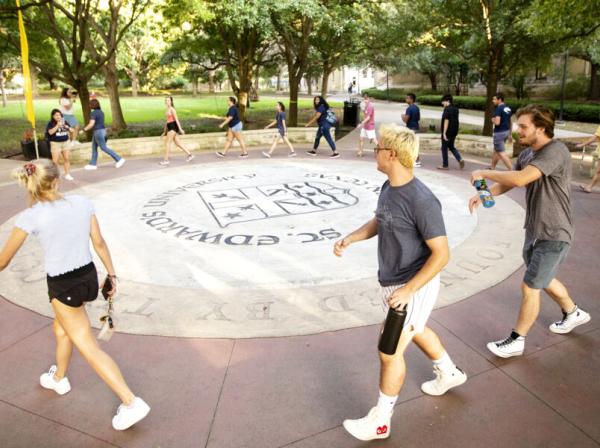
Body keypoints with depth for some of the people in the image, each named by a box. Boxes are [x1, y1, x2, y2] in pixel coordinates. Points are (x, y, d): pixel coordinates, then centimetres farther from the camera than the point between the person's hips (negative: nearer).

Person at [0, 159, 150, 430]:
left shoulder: (31, 216, -17)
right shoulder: (82, 203, -7)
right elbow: (99, 243, 0)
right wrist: (111, 274, 11)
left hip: (63, 286, -6)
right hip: (89, 277, 6)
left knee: (90, 349, 5)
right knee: (60, 328, 32)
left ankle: (132, 403, 6)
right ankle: (59, 378, 56)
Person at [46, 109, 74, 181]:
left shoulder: (64, 122, 7)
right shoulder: (51, 123, -4)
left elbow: (72, 131, 9)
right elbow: (50, 132, -19)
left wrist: (67, 127, -12)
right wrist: (57, 125, -23)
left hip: (65, 143, 4)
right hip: (55, 143, -4)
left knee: (67, 159, 5)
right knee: (55, 161, -6)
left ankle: (67, 174, 15)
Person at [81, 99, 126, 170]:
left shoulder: (94, 113, -17)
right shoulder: (101, 112, 11)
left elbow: (91, 124, -21)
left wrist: (83, 130, -10)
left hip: (98, 132, -10)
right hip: (102, 130, 10)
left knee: (104, 148, -3)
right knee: (94, 148, 13)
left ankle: (119, 159, -2)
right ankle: (92, 164, 16)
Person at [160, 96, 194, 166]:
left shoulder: (172, 109, -7)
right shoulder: (168, 109, 18)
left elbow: (176, 119, -13)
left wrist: (180, 129, -19)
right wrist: (165, 131, 24)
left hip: (173, 126, -9)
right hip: (170, 127, 9)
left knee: (167, 142, -9)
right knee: (178, 143, 10)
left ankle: (166, 160, -5)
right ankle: (190, 155, 15)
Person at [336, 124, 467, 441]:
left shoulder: (421, 200, -27)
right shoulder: (388, 188, -2)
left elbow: (441, 254, -24)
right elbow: (378, 222, 16)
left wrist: (408, 290, -26)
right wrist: (349, 239, 0)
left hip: (414, 286, -9)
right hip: (392, 281, 9)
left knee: (390, 352, 3)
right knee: (415, 331, 29)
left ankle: (380, 421, 24)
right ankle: (449, 373, 56)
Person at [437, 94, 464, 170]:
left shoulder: (447, 109, -16)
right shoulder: (455, 109, 11)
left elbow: (446, 121, -21)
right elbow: (455, 120, 17)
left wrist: (444, 133, -20)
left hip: (448, 132, -8)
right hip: (454, 131, 8)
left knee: (444, 148, 3)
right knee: (451, 147, 20)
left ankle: (445, 165, 9)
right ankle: (460, 159, 3)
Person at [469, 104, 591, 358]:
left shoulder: (555, 151, -24)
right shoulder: (527, 154, 3)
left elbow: (519, 179, -37)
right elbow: (507, 183, 8)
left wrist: (484, 173, -24)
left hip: (553, 235, -9)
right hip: (534, 231, 9)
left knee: (529, 287, -2)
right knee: (544, 280, 25)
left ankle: (516, 341, 14)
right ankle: (573, 313, 50)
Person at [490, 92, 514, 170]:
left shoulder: (498, 109, -17)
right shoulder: (508, 109, 10)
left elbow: (497, 122, -26)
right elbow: (511, 122, 14)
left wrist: (493, 120, -3)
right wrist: (510, 134, 20)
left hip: (499, 133, -9)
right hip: (506, 132, 9)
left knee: (501, 153, -5)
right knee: (496, 150, 21)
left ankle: (511, 170, -8)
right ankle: (492, 168, 30)